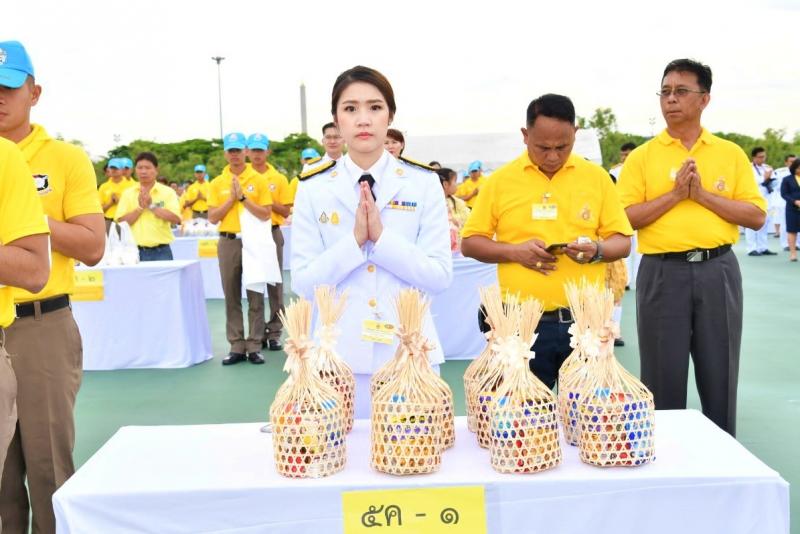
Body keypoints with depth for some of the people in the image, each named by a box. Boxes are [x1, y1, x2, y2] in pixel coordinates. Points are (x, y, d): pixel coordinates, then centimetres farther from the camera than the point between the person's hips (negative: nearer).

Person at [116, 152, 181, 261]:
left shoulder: (168, 192, 3)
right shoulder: (128, 194, 8)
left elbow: (176, 219, -8)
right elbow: (121, 222, 0)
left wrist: (151, 205, -12)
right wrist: (140, 208, -11)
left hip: (161, 251, -1)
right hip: (135, 251, 1)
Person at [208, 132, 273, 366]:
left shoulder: (258, 180, 0)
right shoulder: (217, 183, 7)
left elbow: (266, 215, -6)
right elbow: (212, 217, 1)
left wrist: (243, 197, -13)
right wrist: (231, 199, -9)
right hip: (228, 242, 2)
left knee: (255, 296, 1)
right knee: (231, 297, 5)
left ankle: (254, 346, 8)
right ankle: (237, 346, 13)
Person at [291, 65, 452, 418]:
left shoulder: (423, 182, -1)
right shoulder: (313, 188, 0)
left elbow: (440, 275, -6)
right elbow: (303, 283, -4)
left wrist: (381, 237, -17)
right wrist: (354, 240, -17)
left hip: (410, 352, 0)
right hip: (340, 355, 0)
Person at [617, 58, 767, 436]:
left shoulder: (731, 154, 7)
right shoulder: (642, 157, 3)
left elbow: (757, 217, 0)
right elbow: (624, 218, -5)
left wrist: (703, 194, -10)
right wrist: (674, 194, -13)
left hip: (718, 271, 1)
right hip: (662, 273, -1)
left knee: (720, 376, 10)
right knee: (663, 377, 5)